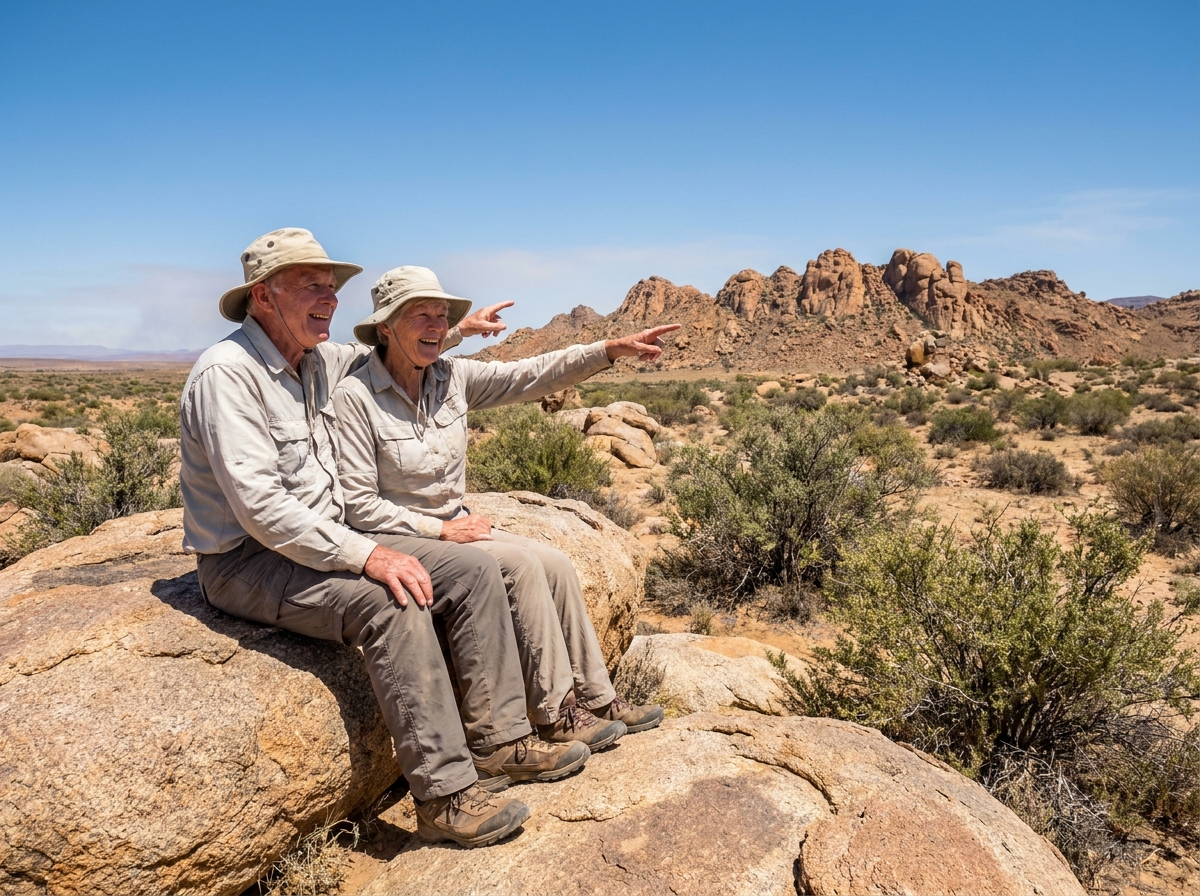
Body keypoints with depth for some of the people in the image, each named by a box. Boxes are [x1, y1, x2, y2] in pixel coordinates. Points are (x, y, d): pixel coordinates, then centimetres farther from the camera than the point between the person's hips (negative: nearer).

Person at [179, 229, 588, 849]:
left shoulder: (317, 360, 7)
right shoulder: (228, 373, -19)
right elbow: (258, 505, -28)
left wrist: (456, 328, 27)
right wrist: (364, 554, -30)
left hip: (325, 540, 9)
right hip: (247, 561, -9)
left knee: (473, 572, -3)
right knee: (392, 601, -33)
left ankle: (502, 736, 2)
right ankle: (445, 796, -23)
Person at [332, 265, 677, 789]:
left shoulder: (452, 377, 0)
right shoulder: (355, 396, -17)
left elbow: (532, 376, -7)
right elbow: (357, 504, -18)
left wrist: (611, 349, -17)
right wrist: (439, 529, -19)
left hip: (453, 527, 7)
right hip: (399, 543, -7)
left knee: (555, 565, -10)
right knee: (520, 564, -23)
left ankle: (596, 699, 2)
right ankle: (557, 715, -10)